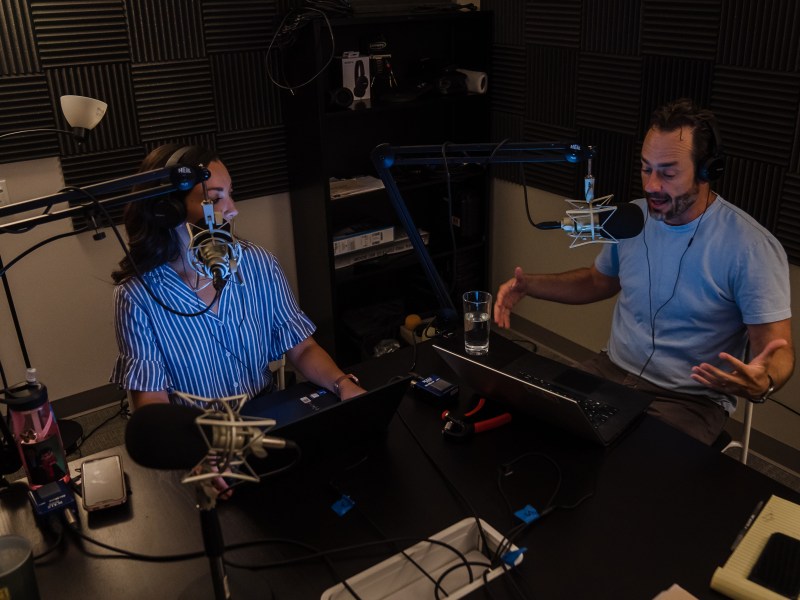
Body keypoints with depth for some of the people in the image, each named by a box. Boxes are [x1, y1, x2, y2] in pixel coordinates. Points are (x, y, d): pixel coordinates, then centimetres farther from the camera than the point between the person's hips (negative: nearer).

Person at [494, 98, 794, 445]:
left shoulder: (751, 249, -17)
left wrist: (763, 383, -38)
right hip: (612, 371, 5)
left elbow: (777, 350, -13)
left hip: (692, 399, -5)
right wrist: (529, 286, 3)